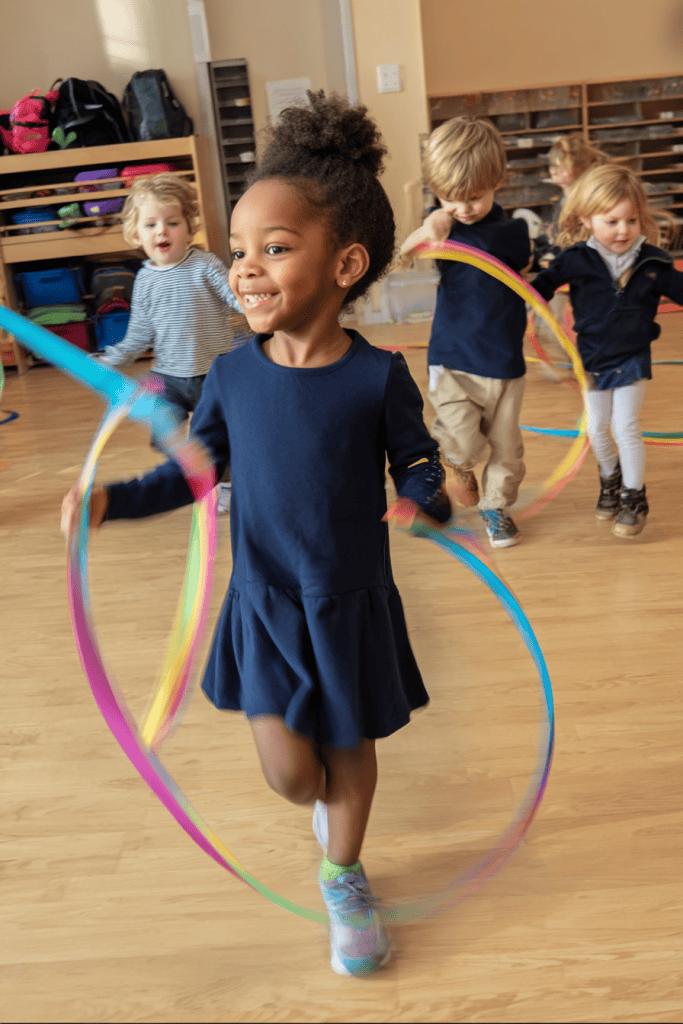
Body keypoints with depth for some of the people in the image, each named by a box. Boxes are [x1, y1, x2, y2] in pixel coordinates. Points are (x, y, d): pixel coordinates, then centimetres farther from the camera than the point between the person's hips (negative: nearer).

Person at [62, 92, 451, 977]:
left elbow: (416, 467, -4)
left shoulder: (378, 376, -15)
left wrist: (431, 499, -26)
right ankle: (325, 798, 43)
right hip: (264, 604, 1)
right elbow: (194, 470, 3)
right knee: (290, 770, 2)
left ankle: (343, 877, 46)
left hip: (352, 605, -1)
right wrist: (112, 499, -10)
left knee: (349, 751, 17)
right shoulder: (232, 375, -8)